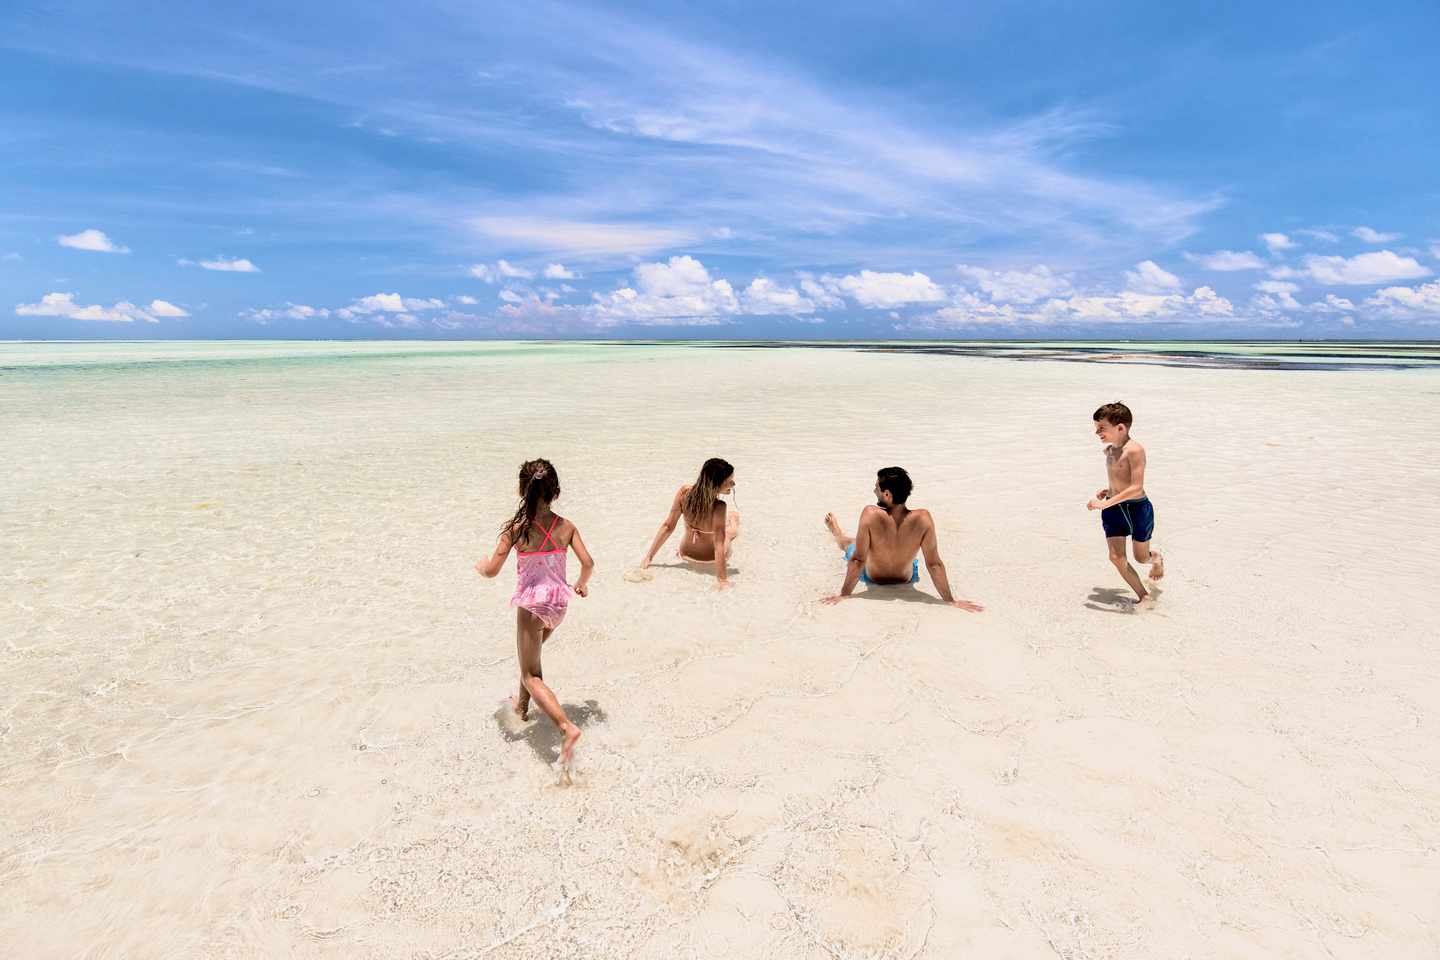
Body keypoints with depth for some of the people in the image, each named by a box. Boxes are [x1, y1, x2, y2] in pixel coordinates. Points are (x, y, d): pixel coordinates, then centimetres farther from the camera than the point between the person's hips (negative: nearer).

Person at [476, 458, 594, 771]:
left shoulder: (515, 527, -15)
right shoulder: (566, 527, -5)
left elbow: (492, 570, -14)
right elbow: (588, 563, -7)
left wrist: (480, 566, 10)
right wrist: (581, 585, 14)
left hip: (531, 604, -5)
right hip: (558, 602, 5)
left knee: (531, 675, 2)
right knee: (530, 655, 31)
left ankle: (567, 727, -17)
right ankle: (522, 706, 50)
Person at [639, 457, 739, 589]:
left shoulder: (684, 492, -25)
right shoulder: (718, 508, -38)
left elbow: (667, 526, -18)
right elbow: (719, 546, -38)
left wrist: (649, 556, -9)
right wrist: (722, 580, -34)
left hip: (686, 553, 3)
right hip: (710, 558, -3)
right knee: (734, 515, 24)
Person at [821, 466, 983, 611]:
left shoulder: (870, 514, -37)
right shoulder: (923, 519, -32)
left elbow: (858, 560, -30)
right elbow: (934, 564, -27)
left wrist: (844, 594, -20)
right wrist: (950, 600, -18)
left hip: (872, 578, -2)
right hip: (906, 580, 2)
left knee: (848, 543, 31)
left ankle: (836, 534, 66)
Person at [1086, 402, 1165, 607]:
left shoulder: (1134, 450, -20)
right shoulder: (1109, 450, 6)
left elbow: (1136, 487, -26)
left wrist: (1105, 503, -28)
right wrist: (1108, 490, 8)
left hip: (1137, 508, -7)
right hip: (1113, 510, 7)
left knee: (1141, 558, 12)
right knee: (1116, 557, -2)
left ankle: (1156, 558, 48)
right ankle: (1143, 595, 13)